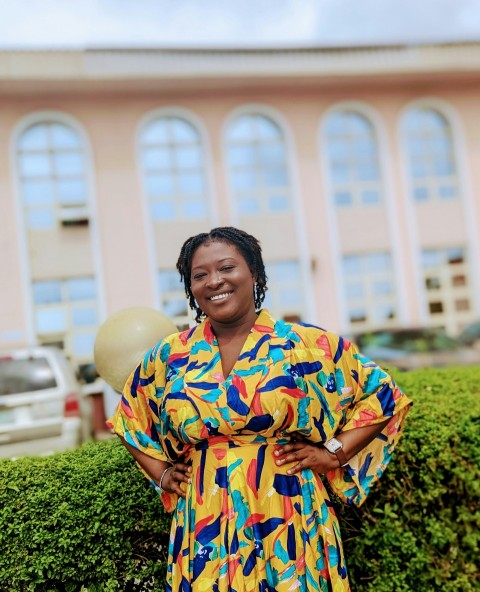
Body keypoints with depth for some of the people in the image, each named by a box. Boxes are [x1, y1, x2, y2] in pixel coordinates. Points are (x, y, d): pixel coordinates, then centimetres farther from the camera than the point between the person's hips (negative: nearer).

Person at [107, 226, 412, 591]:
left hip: (288, 523, -2)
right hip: (204, 531, 2)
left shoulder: (308, 344, -5)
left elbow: (383, 396, 3)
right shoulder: (169, 357, 3)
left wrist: (334, 453, -5)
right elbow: (129, 421, 20)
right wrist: (162, 474, 9)